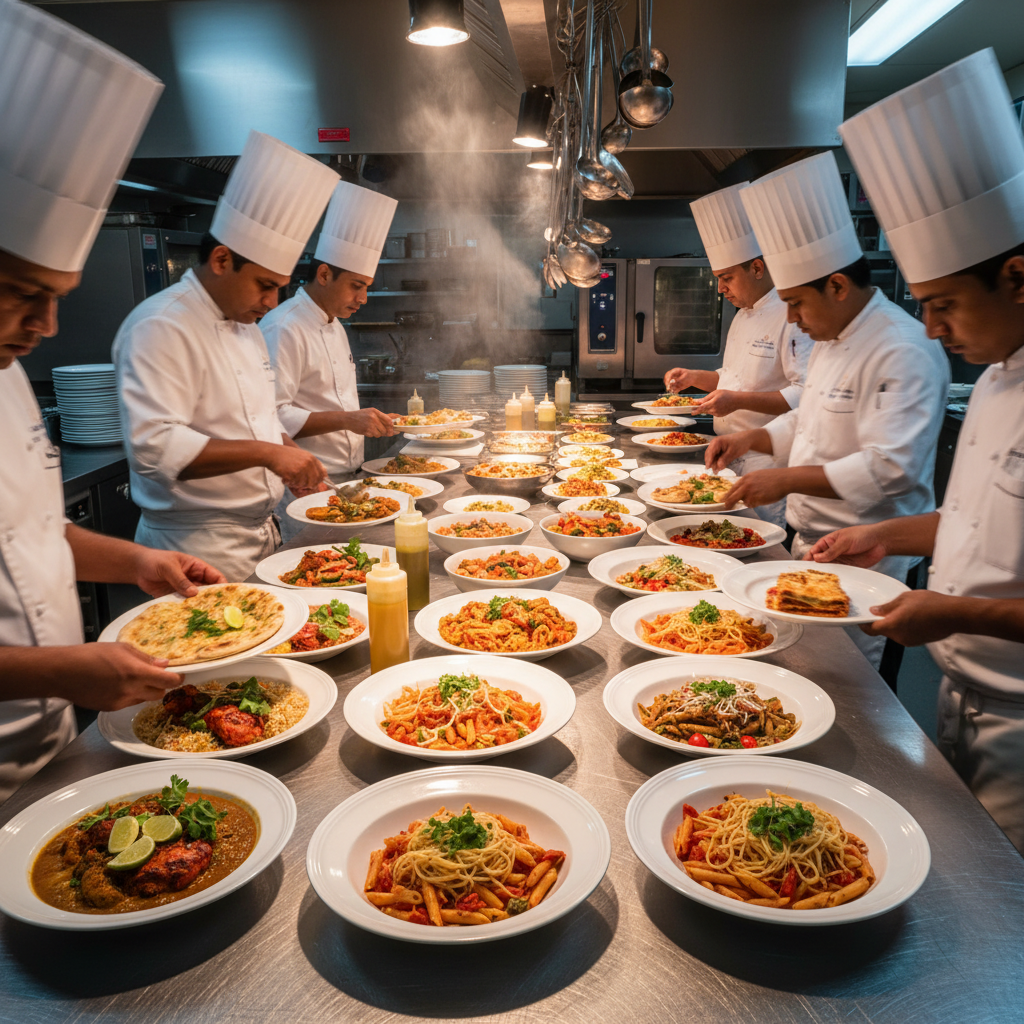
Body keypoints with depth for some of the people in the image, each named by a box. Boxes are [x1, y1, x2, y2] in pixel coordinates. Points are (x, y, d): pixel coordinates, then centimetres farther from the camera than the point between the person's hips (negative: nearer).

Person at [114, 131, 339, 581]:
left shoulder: (245, 325, 14)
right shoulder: (160, 327, -17)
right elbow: (154, 447, -27)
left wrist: (293, 461, 4)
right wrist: (266, 452, -29)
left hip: (258, 535, 9)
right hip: (198, 549, -8)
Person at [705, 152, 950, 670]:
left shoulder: (904, 351, -21)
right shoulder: (831, 340, 11)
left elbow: (890, 467, -28)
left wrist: (787, 479, -27)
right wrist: (749, 439, 6)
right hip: (813, 546, 9)